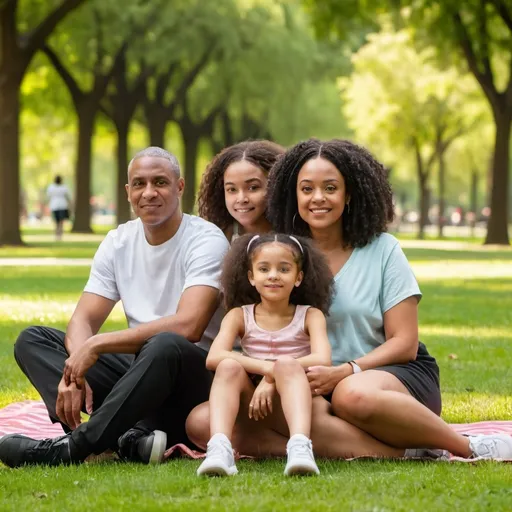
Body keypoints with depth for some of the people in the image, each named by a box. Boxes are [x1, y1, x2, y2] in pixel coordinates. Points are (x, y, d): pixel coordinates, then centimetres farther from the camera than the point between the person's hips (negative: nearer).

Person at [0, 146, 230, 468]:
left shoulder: (206, 241, -11)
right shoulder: (119, 243, 8)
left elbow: (187, 326, -25)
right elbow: (83, 321, 1)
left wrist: (96, 346, -24)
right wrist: (74, 370, -23)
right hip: (137, 371, 7)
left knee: (166, 346, -39)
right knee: (32, 340, -8)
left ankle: (72, 448, -35)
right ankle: (128, 438, -33)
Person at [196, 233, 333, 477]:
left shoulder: (310, 316, 4)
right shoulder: (239, 316, 7)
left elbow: (322, 360, -15)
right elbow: (213, 357, -13)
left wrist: (274, 377, -20)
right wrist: (267, 367, -24)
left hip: (289, 407, -2)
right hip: (253, 408, 2)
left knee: (286, 364, -31)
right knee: (229, 366, -26)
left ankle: (300, 447, -54)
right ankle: (219, 448, -49)